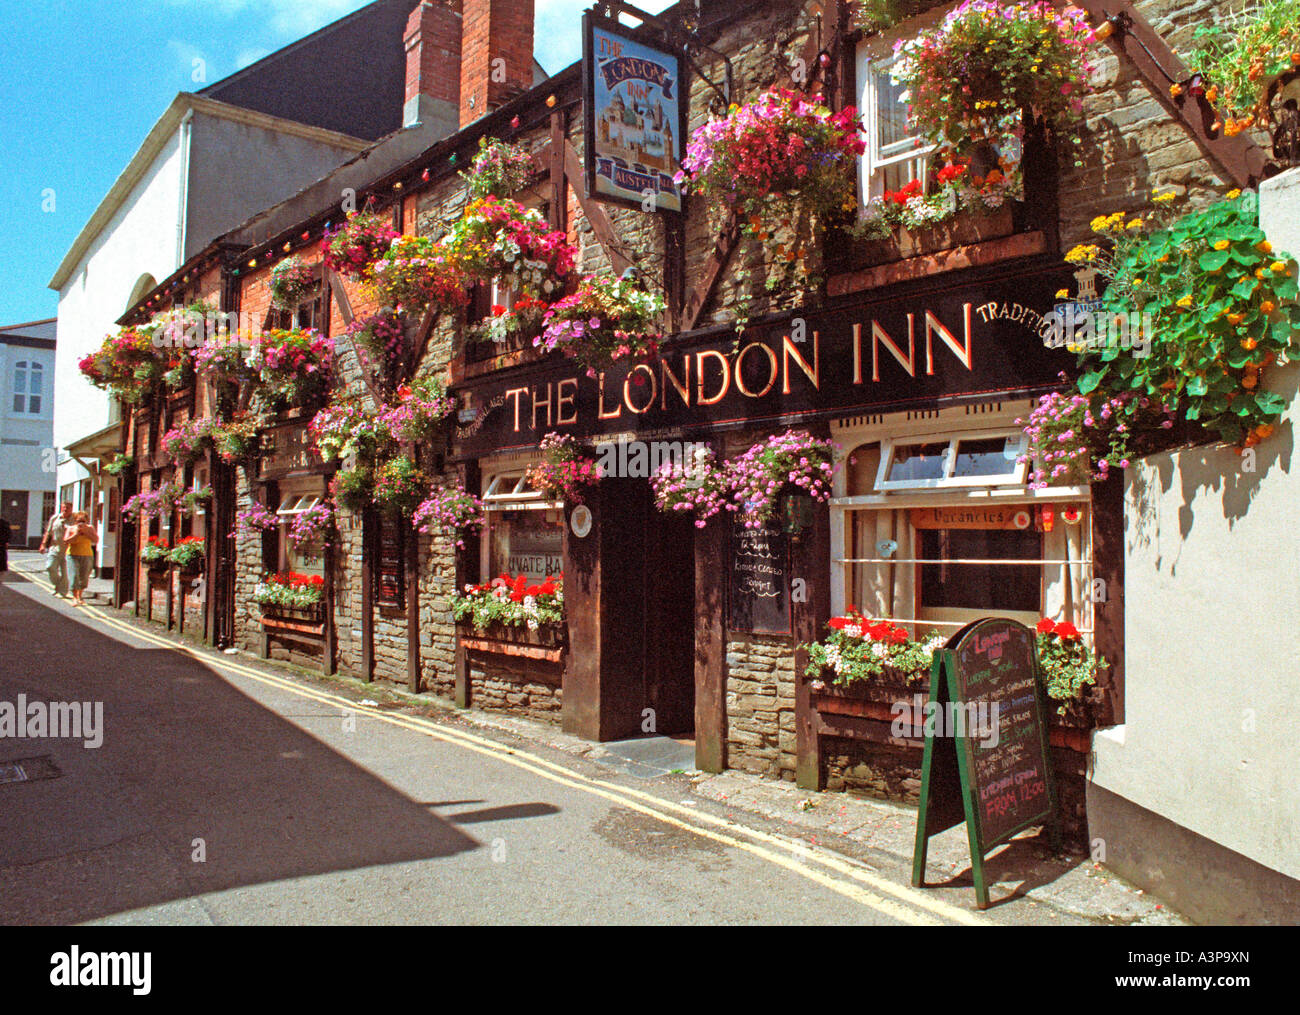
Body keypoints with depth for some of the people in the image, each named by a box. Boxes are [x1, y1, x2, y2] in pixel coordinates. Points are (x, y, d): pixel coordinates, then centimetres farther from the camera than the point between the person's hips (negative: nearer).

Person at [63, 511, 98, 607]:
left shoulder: (90, 528, 4)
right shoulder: (70, 529, 1)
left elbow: (96, 540, -8)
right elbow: (65, 541, -9)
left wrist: (85, 532, -14)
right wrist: (77, 533, -14)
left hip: (87, 556, 1)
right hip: (73, 555, -1)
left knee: (84, 578, 2)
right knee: (74, 576, -13)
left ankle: (79, 596, 21)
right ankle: (75, 598, -10)